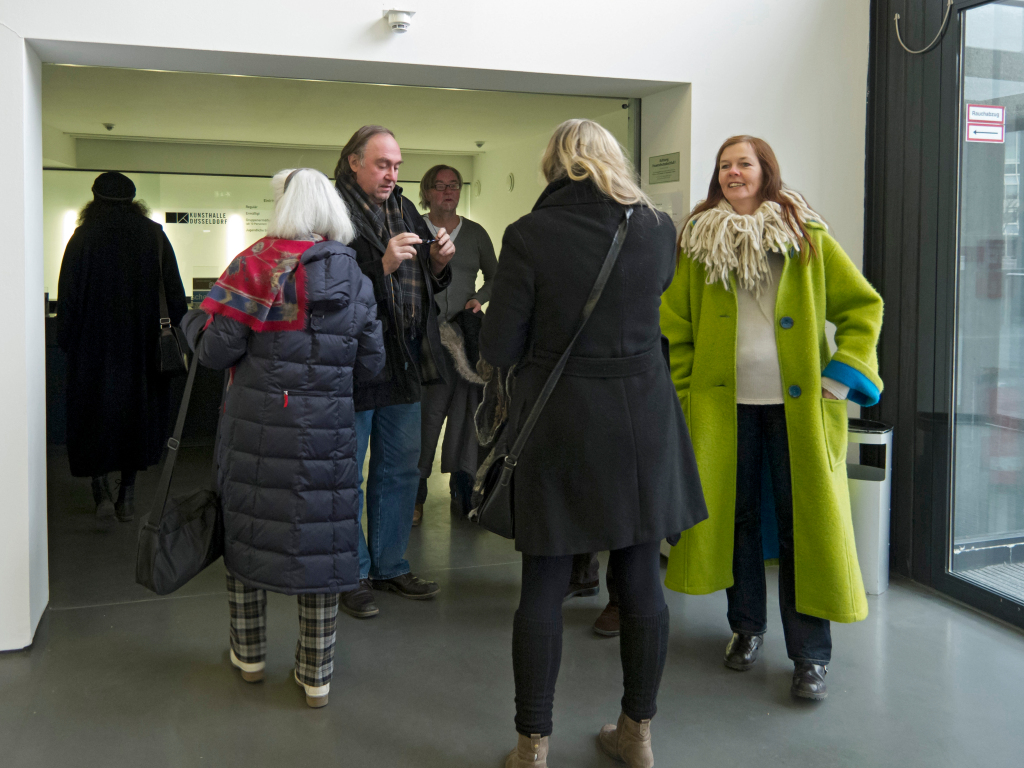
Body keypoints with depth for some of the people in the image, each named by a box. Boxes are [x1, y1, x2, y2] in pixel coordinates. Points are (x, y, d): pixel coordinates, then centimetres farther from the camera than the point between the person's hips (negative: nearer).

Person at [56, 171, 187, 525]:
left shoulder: (83, 237, -4)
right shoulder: (154, 235, 1)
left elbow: (67, 297, -4)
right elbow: (175, 294, 0)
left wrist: (65, 342, 4)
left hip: (92, 347, -2)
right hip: (141, 346, 2)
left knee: (93, 416, 9)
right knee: (136, 412, 13)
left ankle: (101, 491, -2)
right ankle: (127, 496, 17)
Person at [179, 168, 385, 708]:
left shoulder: (256, 264, -8)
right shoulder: (356, 276, 4)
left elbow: (218, 349, -10)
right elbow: (371, 363, 6)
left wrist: (193, 320, 11)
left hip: (256, 425, -2)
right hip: (328, 430, 2)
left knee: (247, 526, 16)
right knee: (320, 539, 9)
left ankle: (249, 654, 31)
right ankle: (316, 675, 18)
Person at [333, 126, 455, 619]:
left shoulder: (405, 211, 15)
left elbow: (428, 285, 20)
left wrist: (439, 263, -1)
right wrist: (382, 265, -23)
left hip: (403, 365, 7)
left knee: (401, 470, 14)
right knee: (347, 475, 4)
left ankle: (390, 566, 28)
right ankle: (353, 575, 17)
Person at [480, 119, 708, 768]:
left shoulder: (529, 236, -10)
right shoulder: (657, 229, 0)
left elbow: (498, 349, -8)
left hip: (560, 424, -3)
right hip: (643, 421, 3)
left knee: (543, 587, 8)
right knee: (642, 581, 12)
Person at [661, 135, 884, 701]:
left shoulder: (808, 238, 3)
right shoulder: (698, 242, 6)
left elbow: (863, 307, 5)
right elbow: (676, 325, 6)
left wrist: (844, 374, -5)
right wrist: (685, 394, 1)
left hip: (797, 403, -1)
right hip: (724, 403, 2)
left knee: (804, 521, 0)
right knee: (733, 514, 9)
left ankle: (811, 655, 10)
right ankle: (746, 627, 28)